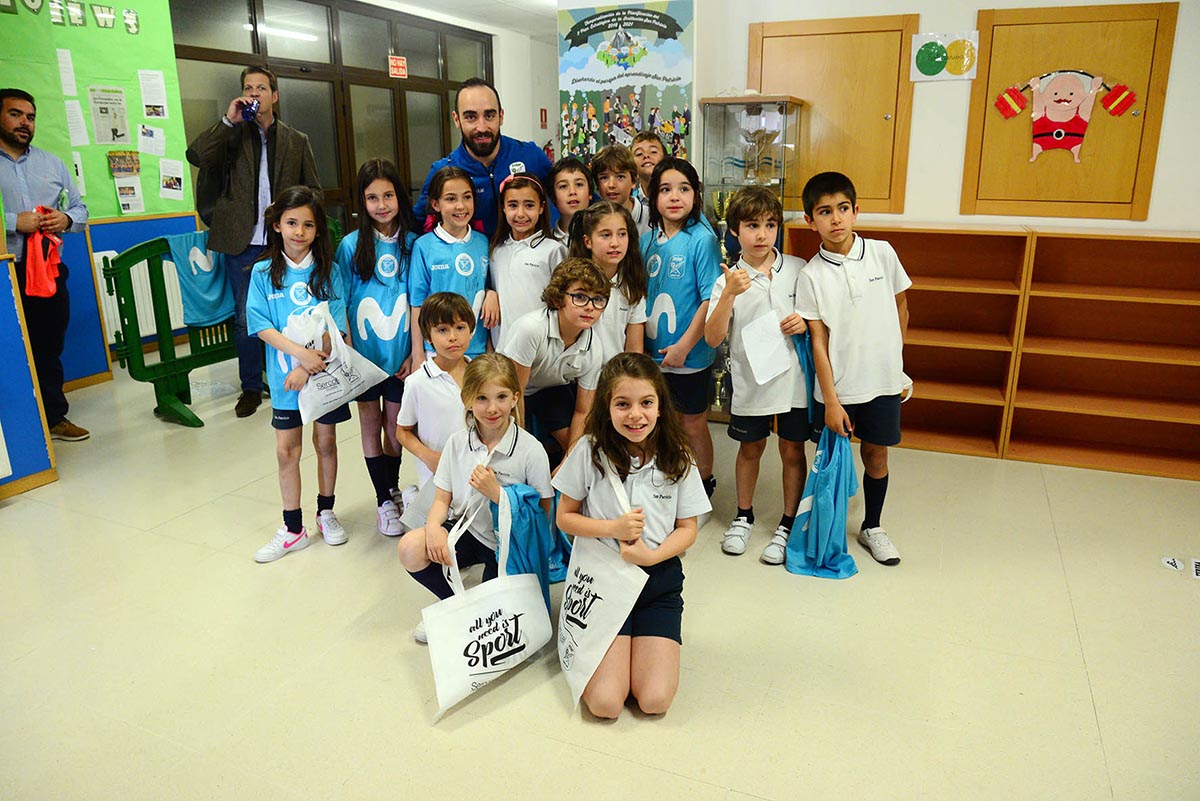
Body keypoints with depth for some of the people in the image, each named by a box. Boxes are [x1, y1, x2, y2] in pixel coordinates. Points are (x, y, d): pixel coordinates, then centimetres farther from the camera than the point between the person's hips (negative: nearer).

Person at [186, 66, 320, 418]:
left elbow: (313, 190, 10)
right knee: (246, 319, 5)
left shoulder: (297, 141, 11)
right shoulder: (231, 135, 9)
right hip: (243, 244, 0)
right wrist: (228, 121, -10)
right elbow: (196, 156, -9)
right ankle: (251, 388, 16)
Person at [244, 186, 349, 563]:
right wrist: (300, 353, -20)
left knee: (326, 442, 12)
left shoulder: (327, 271, -3)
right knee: (287, 451, 6)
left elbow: (334, 325, -8)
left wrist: (308, 368, -17)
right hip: (284, 376, 1)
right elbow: (261, 326, -7)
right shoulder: (263, 273, -2)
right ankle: (292, 529, 18)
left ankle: (326, 513, 30)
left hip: (324, 373, 0)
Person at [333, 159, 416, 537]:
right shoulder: (351, 246, -4)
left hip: (400, 355, 0)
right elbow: (340, 306, -2)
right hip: (364, 354, 0)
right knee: (371, 425, 9)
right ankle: (384, 501, 21)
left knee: (395, 426, 11)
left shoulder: (413, 244, -2)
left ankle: (392, 490, 32)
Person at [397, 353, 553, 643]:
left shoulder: (530, 450, -17)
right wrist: (434, 527, -22)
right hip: (466, 530, 4)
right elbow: (442, 498, 1)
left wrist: (496, 492, -25)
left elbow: (542, 515, -14)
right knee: (410, 548, -22)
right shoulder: (458, 441, -4)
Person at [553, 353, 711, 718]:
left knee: (655, 700, -10)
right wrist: (613, 528, -16)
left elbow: (687, 529, 2)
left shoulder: (677, 459, -5)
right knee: (605, 702, -11)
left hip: (659, 579, 1)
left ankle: (641, 640, 20)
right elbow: (565, 517, 0)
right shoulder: (589, 452, -9)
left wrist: (651, 554, -15)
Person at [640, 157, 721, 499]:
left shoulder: (702, 240, -13)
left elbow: (710, 300, -16)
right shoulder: (648, 240, 4)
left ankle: (704, 487, 30)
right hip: (654, 355, 5)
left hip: (690, 355, -5)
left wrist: (683, 346, -18)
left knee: (693, 425, 10)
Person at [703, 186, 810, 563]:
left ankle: (788, 526, 26)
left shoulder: (798, 269, -2)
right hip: (750, 380, -1)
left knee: (792, 450, 10)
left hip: (794, 376, 1)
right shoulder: (730, 279, -7)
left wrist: (807, 322, -12)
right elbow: (713, 338, -16)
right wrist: (728, 295, -28)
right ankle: (743, 516, 36)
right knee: (750, 448, 16)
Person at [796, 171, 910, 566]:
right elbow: (819, 341, -10)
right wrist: (830, 400, -11)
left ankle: (871, 527, 34)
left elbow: (900, 307, 10)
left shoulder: (882, 253, -3)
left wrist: (893, 356, 11)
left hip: (882, 381, 2)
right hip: (836, 386, -2)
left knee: (876, 456, 14)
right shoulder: (812, 275, -9)